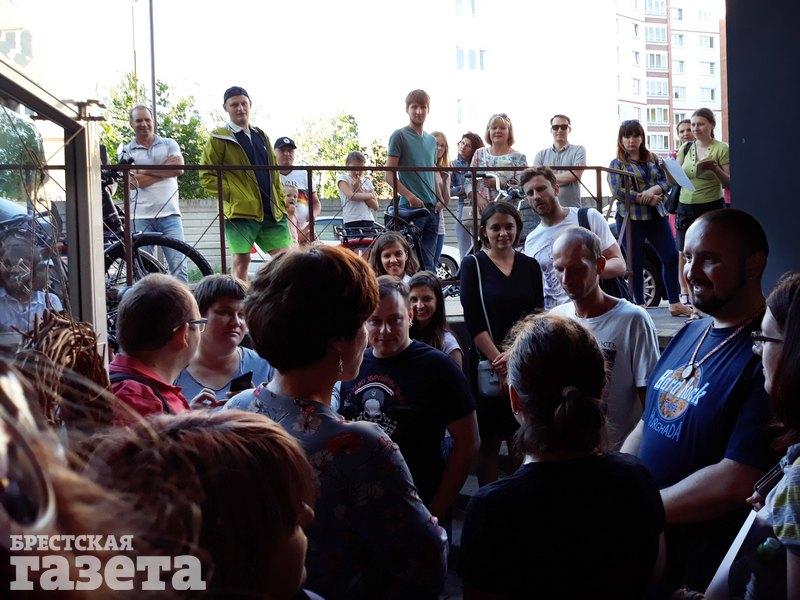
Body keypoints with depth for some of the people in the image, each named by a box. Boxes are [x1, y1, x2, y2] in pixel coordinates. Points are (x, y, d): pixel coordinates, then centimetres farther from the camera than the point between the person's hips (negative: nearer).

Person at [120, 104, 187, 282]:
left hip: (169, 214, 0)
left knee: (179, 266, -6)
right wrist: (165, 169, -6)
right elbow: (134, 182, -6)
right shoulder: (127, 151, 9)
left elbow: (179, 169, -5)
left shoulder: (169, 144, 13)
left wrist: (145, 170, -3)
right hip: (141, 217, 0)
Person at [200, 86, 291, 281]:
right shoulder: (218, 139, 1)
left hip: (271, 211, 6)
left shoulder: (260, 136, 20)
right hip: (241, 211, -5)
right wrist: (231, 194, -13)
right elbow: (207, 176, -2)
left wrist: (281, 202, 15)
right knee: (241, 261, -4)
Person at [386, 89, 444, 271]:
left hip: (432, 208, 6)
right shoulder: (399, 136, -2)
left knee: (430, 262, 7)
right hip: (411, 207, -6)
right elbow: (389, 175, -8)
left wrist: (440, 199, 9)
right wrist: (410, 196, -18)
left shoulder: (431, 140, 18)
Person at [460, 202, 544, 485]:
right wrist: (499, 360, -14)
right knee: (489, 440, 1)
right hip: (486, 363, -2)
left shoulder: (530, 266, 9)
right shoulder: (472, 265, 1)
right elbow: (474, 321, -6)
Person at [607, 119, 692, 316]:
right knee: (636, 263, 3)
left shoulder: (653, 159, 12)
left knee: (671, 257, 0)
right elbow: (617, 192, -12)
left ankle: (674, 304, 9)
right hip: (630, 218, -4)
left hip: (656, 216, 4)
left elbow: (667, 181, 6)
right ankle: (640, 305, 15)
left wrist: (654, 189, -16)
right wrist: (644, 199, -15)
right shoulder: (617, 164, -1)